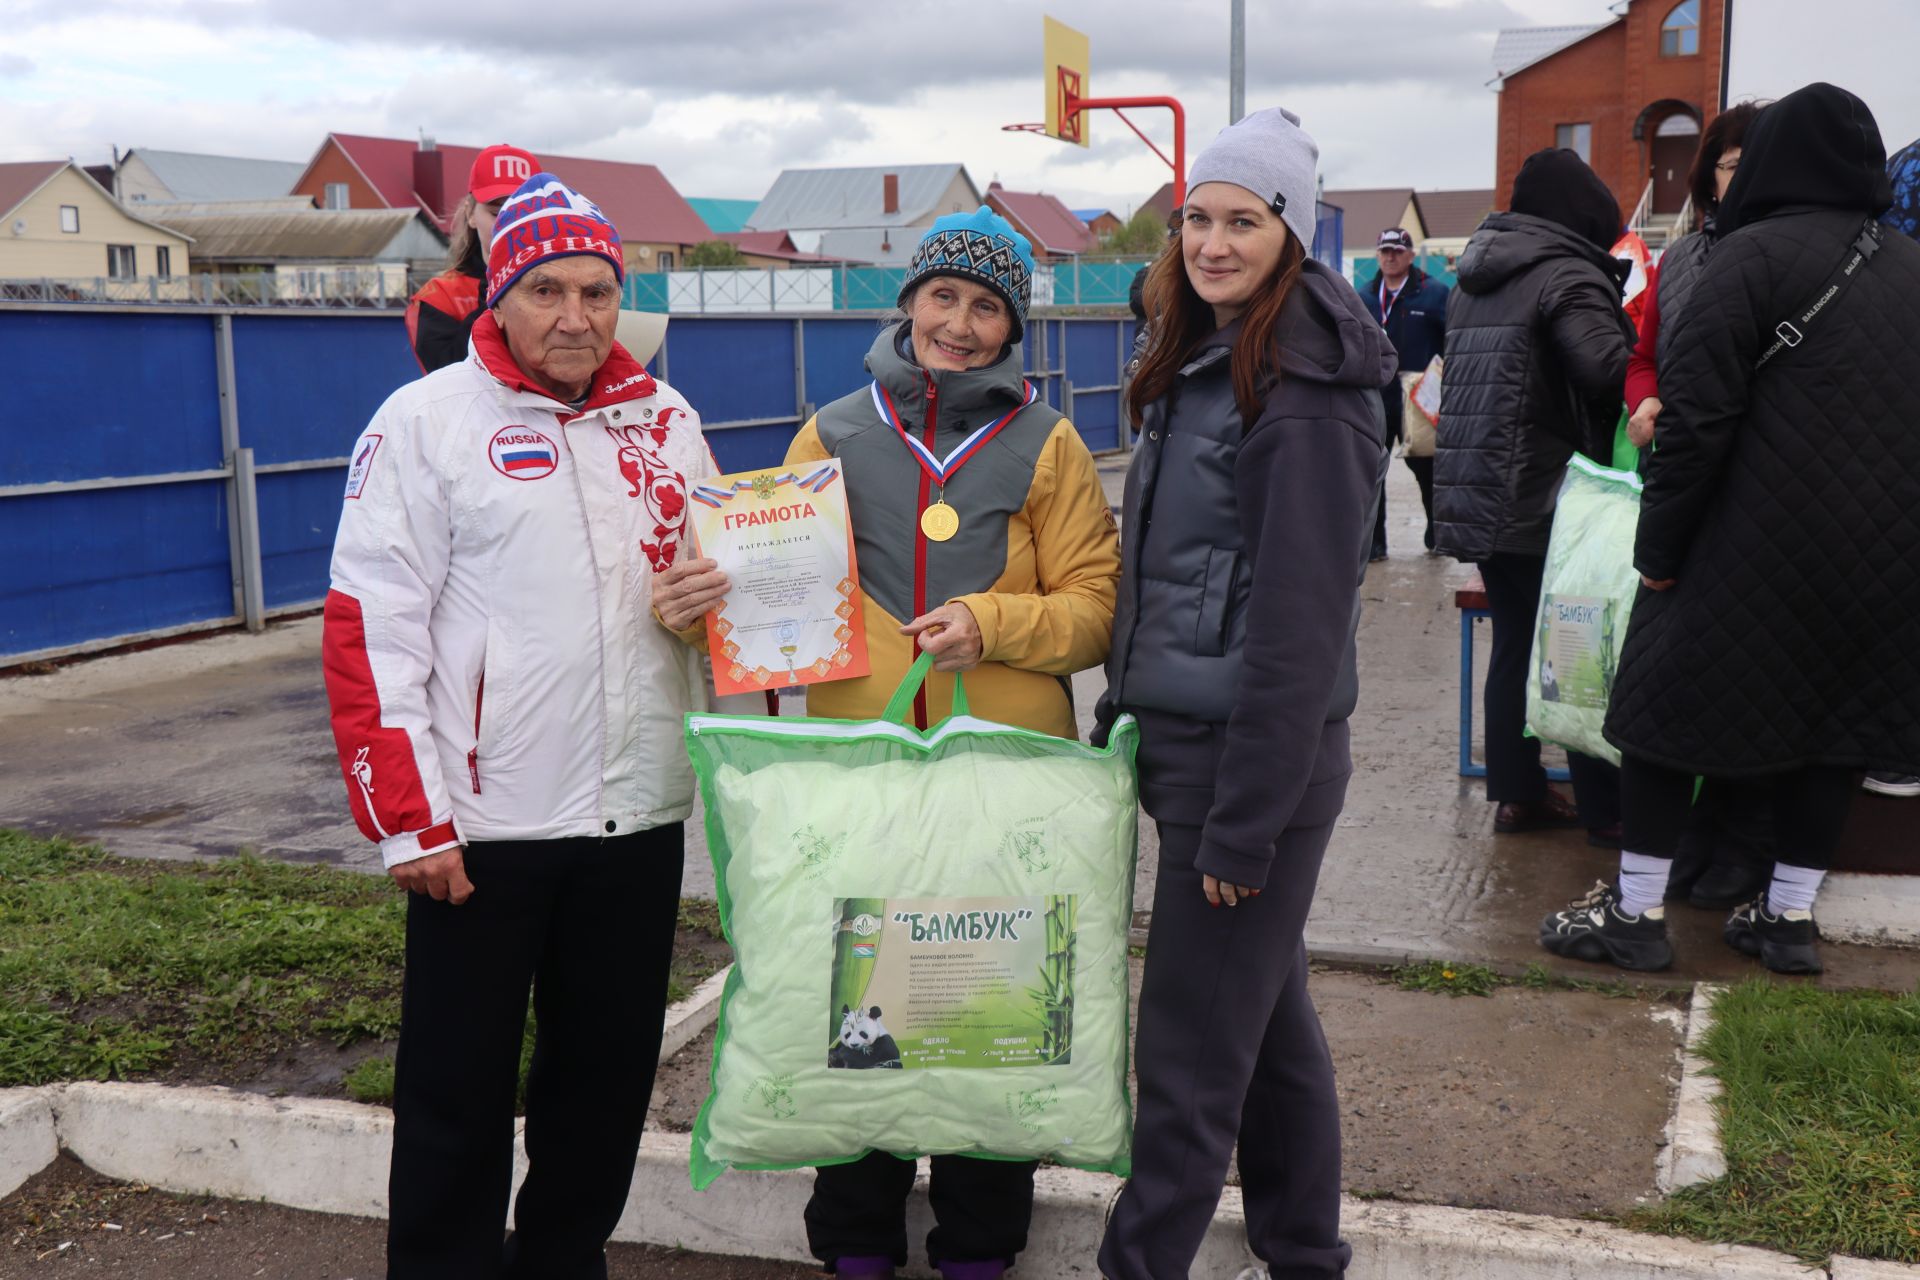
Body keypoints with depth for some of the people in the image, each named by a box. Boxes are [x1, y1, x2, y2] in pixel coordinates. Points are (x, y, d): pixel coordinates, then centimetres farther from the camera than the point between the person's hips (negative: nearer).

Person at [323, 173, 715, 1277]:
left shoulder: (667, 419, 9)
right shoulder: (429, 420, -4)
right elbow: (371, 629, -9)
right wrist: (410, 820, -13)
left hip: (642, 813, 5)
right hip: (484, 823, -4)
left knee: (609, 1074, 15)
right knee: (460, 1091, 6)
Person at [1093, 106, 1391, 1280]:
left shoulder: (1304, 394, -17)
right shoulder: (1200, 366, 11)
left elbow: (1299, 625, -20)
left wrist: (1244, 822, -18)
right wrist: (1128, 714, 16)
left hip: (1254, 757, -9)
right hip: (1185, 735, 9)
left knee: (1192, 1050, 1)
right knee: (1267, 1014, 19)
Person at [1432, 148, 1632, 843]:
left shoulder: (1475, 278, 16)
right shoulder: (1568, 273, -11)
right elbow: (1607, 368, -26)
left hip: (1473, 493, 8)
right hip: (1543, 498, -8)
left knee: (1515, 642, 14)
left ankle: (1516, 793, 18)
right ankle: (1604, 806, 6)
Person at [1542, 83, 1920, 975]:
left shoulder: (1754, 254, -10)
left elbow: (1699, 416, -15)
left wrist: (1659, 546, -10)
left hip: (1761, 540, -6)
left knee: (1670, 699, 4)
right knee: (1830, 712, 15)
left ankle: (1636, 913, 8)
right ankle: (1791, 916, 21)